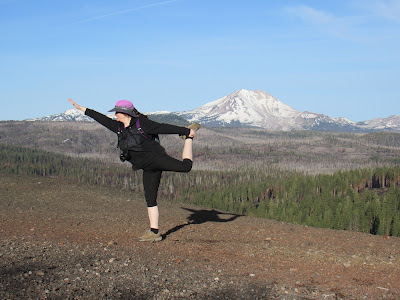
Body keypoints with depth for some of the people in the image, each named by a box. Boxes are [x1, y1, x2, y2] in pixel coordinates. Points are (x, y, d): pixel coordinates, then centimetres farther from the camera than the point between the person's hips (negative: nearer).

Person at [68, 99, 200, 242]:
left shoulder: (142, 123, -10)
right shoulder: (119, 127, 11)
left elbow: (165, 128, -8)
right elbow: (102, 119, 17)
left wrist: (186, 131, -4)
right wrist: (81, 108, 20)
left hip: (156, 158, -6)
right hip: (148, 169, 6)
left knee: (186, 166, -23)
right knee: (150, 199, 4)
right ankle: (154, 232, 7)